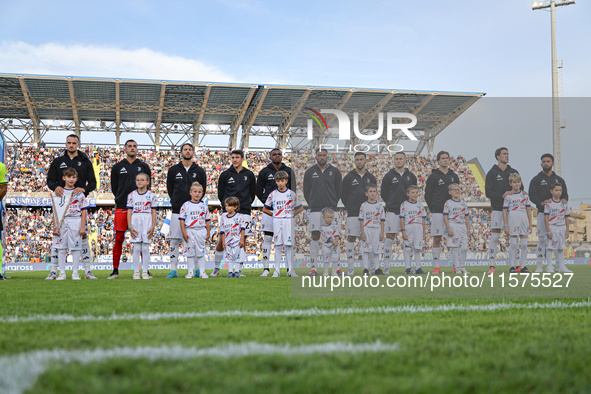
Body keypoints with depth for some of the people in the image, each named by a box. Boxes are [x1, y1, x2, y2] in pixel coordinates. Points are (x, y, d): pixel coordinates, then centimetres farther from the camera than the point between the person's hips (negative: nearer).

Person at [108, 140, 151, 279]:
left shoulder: (144, 167, 10)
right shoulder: (117, 167, 9)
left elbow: (148, 187, 12)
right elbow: (114, 188, 13)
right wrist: (122, 199, 9)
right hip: (121, 208, 0)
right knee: (119, 239, -1)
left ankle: (146, 270, 6)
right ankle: (115, 270, 5)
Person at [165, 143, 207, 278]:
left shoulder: (199, 171, 8)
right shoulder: (173, 170, 8)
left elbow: (202, 191, 12)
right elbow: (169, 189, 13)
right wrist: (176, 202, 7)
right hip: (177, 211, 0)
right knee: (174, 242, -2)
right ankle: (173, 270, 3)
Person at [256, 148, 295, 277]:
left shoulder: (288, 171, 9)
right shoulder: (264, 172, 6)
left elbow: (293, 190, 14)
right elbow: (258, 191, 11)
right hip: (269, 209, -1)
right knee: (267, 239, -1)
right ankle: (266, 269, 2)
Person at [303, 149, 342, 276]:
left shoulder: (335, 172, 7)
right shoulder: (309, 172, 6)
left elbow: (339, 191, 11)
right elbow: (306, 192, 12)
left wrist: (332, 205, 6)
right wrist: (313, 205, 7)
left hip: (331, 209, 0)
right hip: (315, 210, 0)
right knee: (315, 238, -4)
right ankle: (313, 267, -1)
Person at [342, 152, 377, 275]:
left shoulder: (371, 178, 11)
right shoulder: (349, 177, 4)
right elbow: (343, 194, 6)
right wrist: (350, 208, 1)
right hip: (353, 214, -2)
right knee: (351, 239, -2)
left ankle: (376, 267, 6)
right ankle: (351, 268, 3)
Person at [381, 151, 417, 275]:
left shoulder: (411, 176, 11)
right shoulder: (388, 176, 4)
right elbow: (383, 194, 8)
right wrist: (390, 205, 4)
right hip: (392, 212, -2)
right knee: (389, 238, -5)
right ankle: (386, 267, -1)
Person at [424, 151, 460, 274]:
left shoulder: (454, 176, 14)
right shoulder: (433, 176, 1)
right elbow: (427, 195, 1)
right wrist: (433, 209, -2)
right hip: (438, 212, -3)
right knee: (437, 239, -5)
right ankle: (436, 266, 0)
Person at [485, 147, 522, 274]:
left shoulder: (514, 172, 14)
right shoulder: (492, 173, 3)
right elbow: (488, 192, -4)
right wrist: (502, 196, -19)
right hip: (498, 209, -3)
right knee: (494, 237, -7)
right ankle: (492, 266, -5)